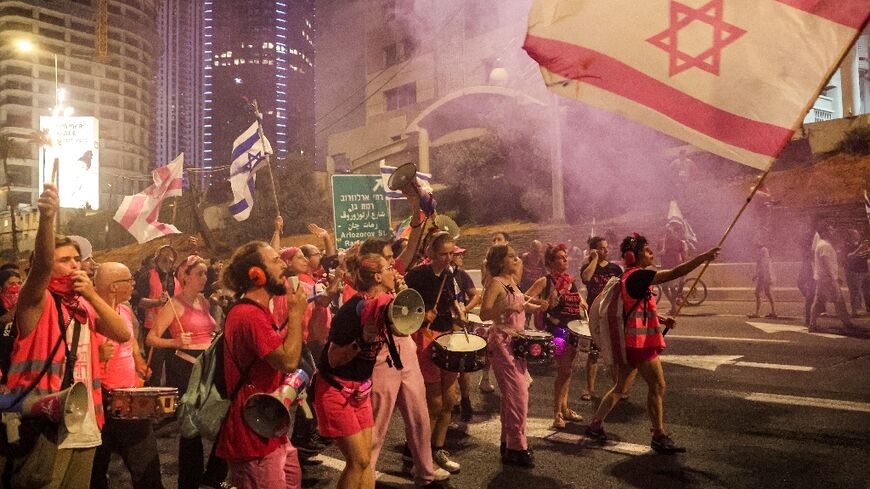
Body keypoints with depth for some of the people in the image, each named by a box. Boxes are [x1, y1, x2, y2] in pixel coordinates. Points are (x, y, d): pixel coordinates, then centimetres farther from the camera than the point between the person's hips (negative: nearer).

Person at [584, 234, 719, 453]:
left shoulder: (628, 277, 13)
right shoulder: (638, 276, -17)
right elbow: (675, 273, -21)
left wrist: (662, 320, 13)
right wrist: (704, 257, -16)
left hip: (630, 342, 10)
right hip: (640, 342, -10)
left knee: (621, 387, 15)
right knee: (657, 386, 1)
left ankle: (595, 425, 20)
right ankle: (659, 437, 10)